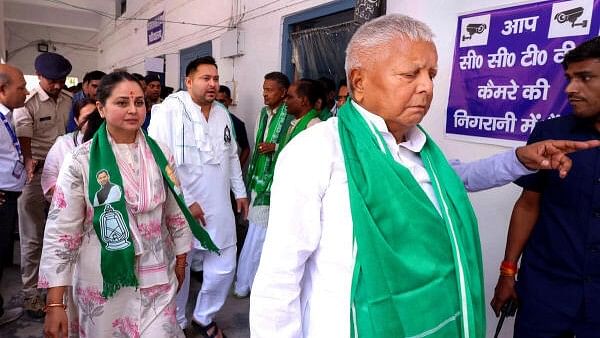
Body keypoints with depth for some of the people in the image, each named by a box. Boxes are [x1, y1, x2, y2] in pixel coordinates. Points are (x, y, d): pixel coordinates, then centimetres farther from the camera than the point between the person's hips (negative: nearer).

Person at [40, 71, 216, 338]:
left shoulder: (160, 155, -2)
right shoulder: (81, 160, -11)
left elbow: (175, 212, 7)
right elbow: (60, 231, -11)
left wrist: (180, 261, 13)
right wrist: (55, 304, -12)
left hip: (156, 277, 2)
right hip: (101, 280, -1)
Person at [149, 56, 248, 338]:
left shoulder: (222, 114, 10)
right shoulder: (169, 111, -12)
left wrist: (240, 192, 18)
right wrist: (185, 202, -16)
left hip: (219, 207, 6)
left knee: (224, 266, 11)